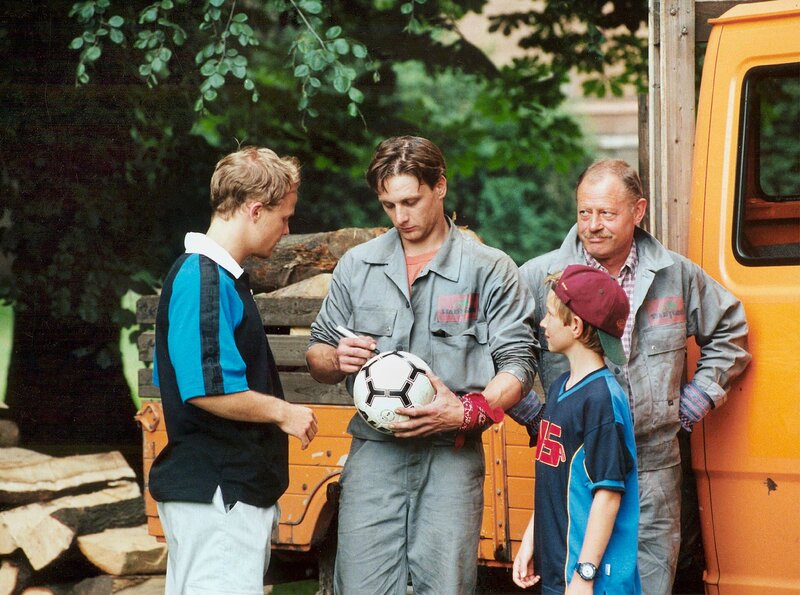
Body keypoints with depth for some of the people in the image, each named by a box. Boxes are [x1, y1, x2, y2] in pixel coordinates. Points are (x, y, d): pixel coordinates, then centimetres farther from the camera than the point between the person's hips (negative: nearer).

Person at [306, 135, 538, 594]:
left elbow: (518, 363, -1)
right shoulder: (356, 266, 13)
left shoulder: (489, 270, 4)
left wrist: (467, 411, -17)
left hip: (451, 457, -2)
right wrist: (337, 359, -5)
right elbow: (317, 356, 19)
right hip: (373, 450, 2)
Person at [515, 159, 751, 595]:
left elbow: (730, 330, 22)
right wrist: (533, 412, 1)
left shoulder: (678, 275, 6)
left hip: (652, 472, 2)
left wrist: (701, 395, 13)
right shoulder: (539, 277, -2)